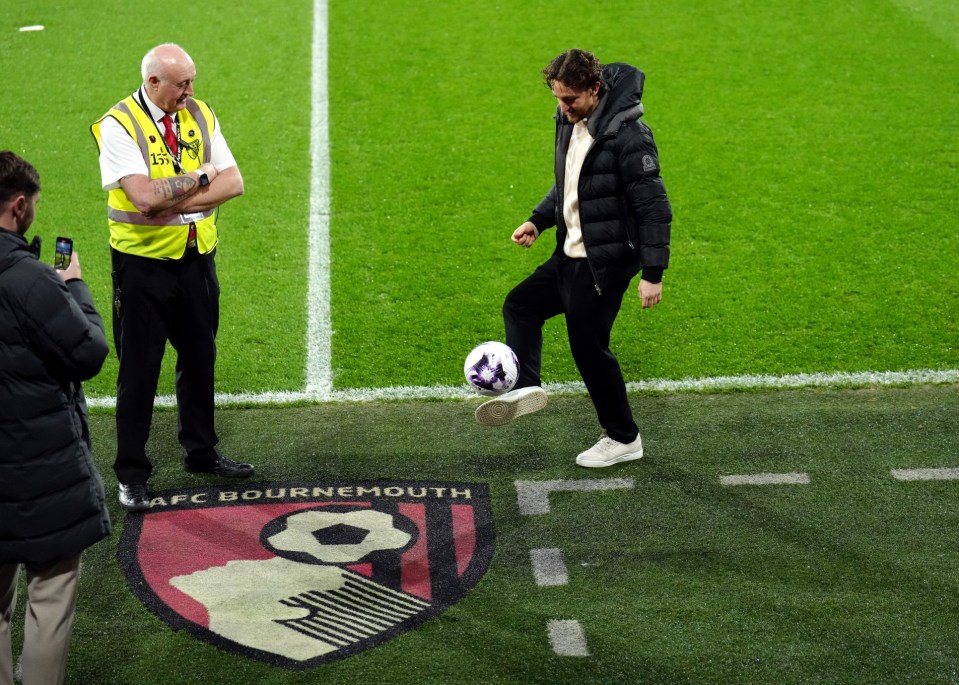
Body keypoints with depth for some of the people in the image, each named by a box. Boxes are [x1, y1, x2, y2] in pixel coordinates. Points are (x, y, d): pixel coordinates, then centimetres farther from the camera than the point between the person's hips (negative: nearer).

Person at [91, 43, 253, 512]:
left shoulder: (200, 116, 3)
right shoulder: (117, 126, -14)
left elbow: (233, 183, -5)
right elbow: (144, 195, -27)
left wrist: (174, 201, -17)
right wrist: (200, 178, -14)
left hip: (197, 258, 5)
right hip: (143, 263, -5)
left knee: (200, 358, 16)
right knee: (139, 368, 3)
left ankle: (201, 452, 33)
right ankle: (131, 474, 13)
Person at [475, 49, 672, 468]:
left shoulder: (627, 134, -22)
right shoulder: (570, 122, 4)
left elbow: (653, 207, -21)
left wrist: (653, 273, -22)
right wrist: (539, 220, 7)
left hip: (605, 263, -9)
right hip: (571, 256, 9)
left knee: (589, 347, -1)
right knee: (520, 305, 12)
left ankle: (623, 440, 15)